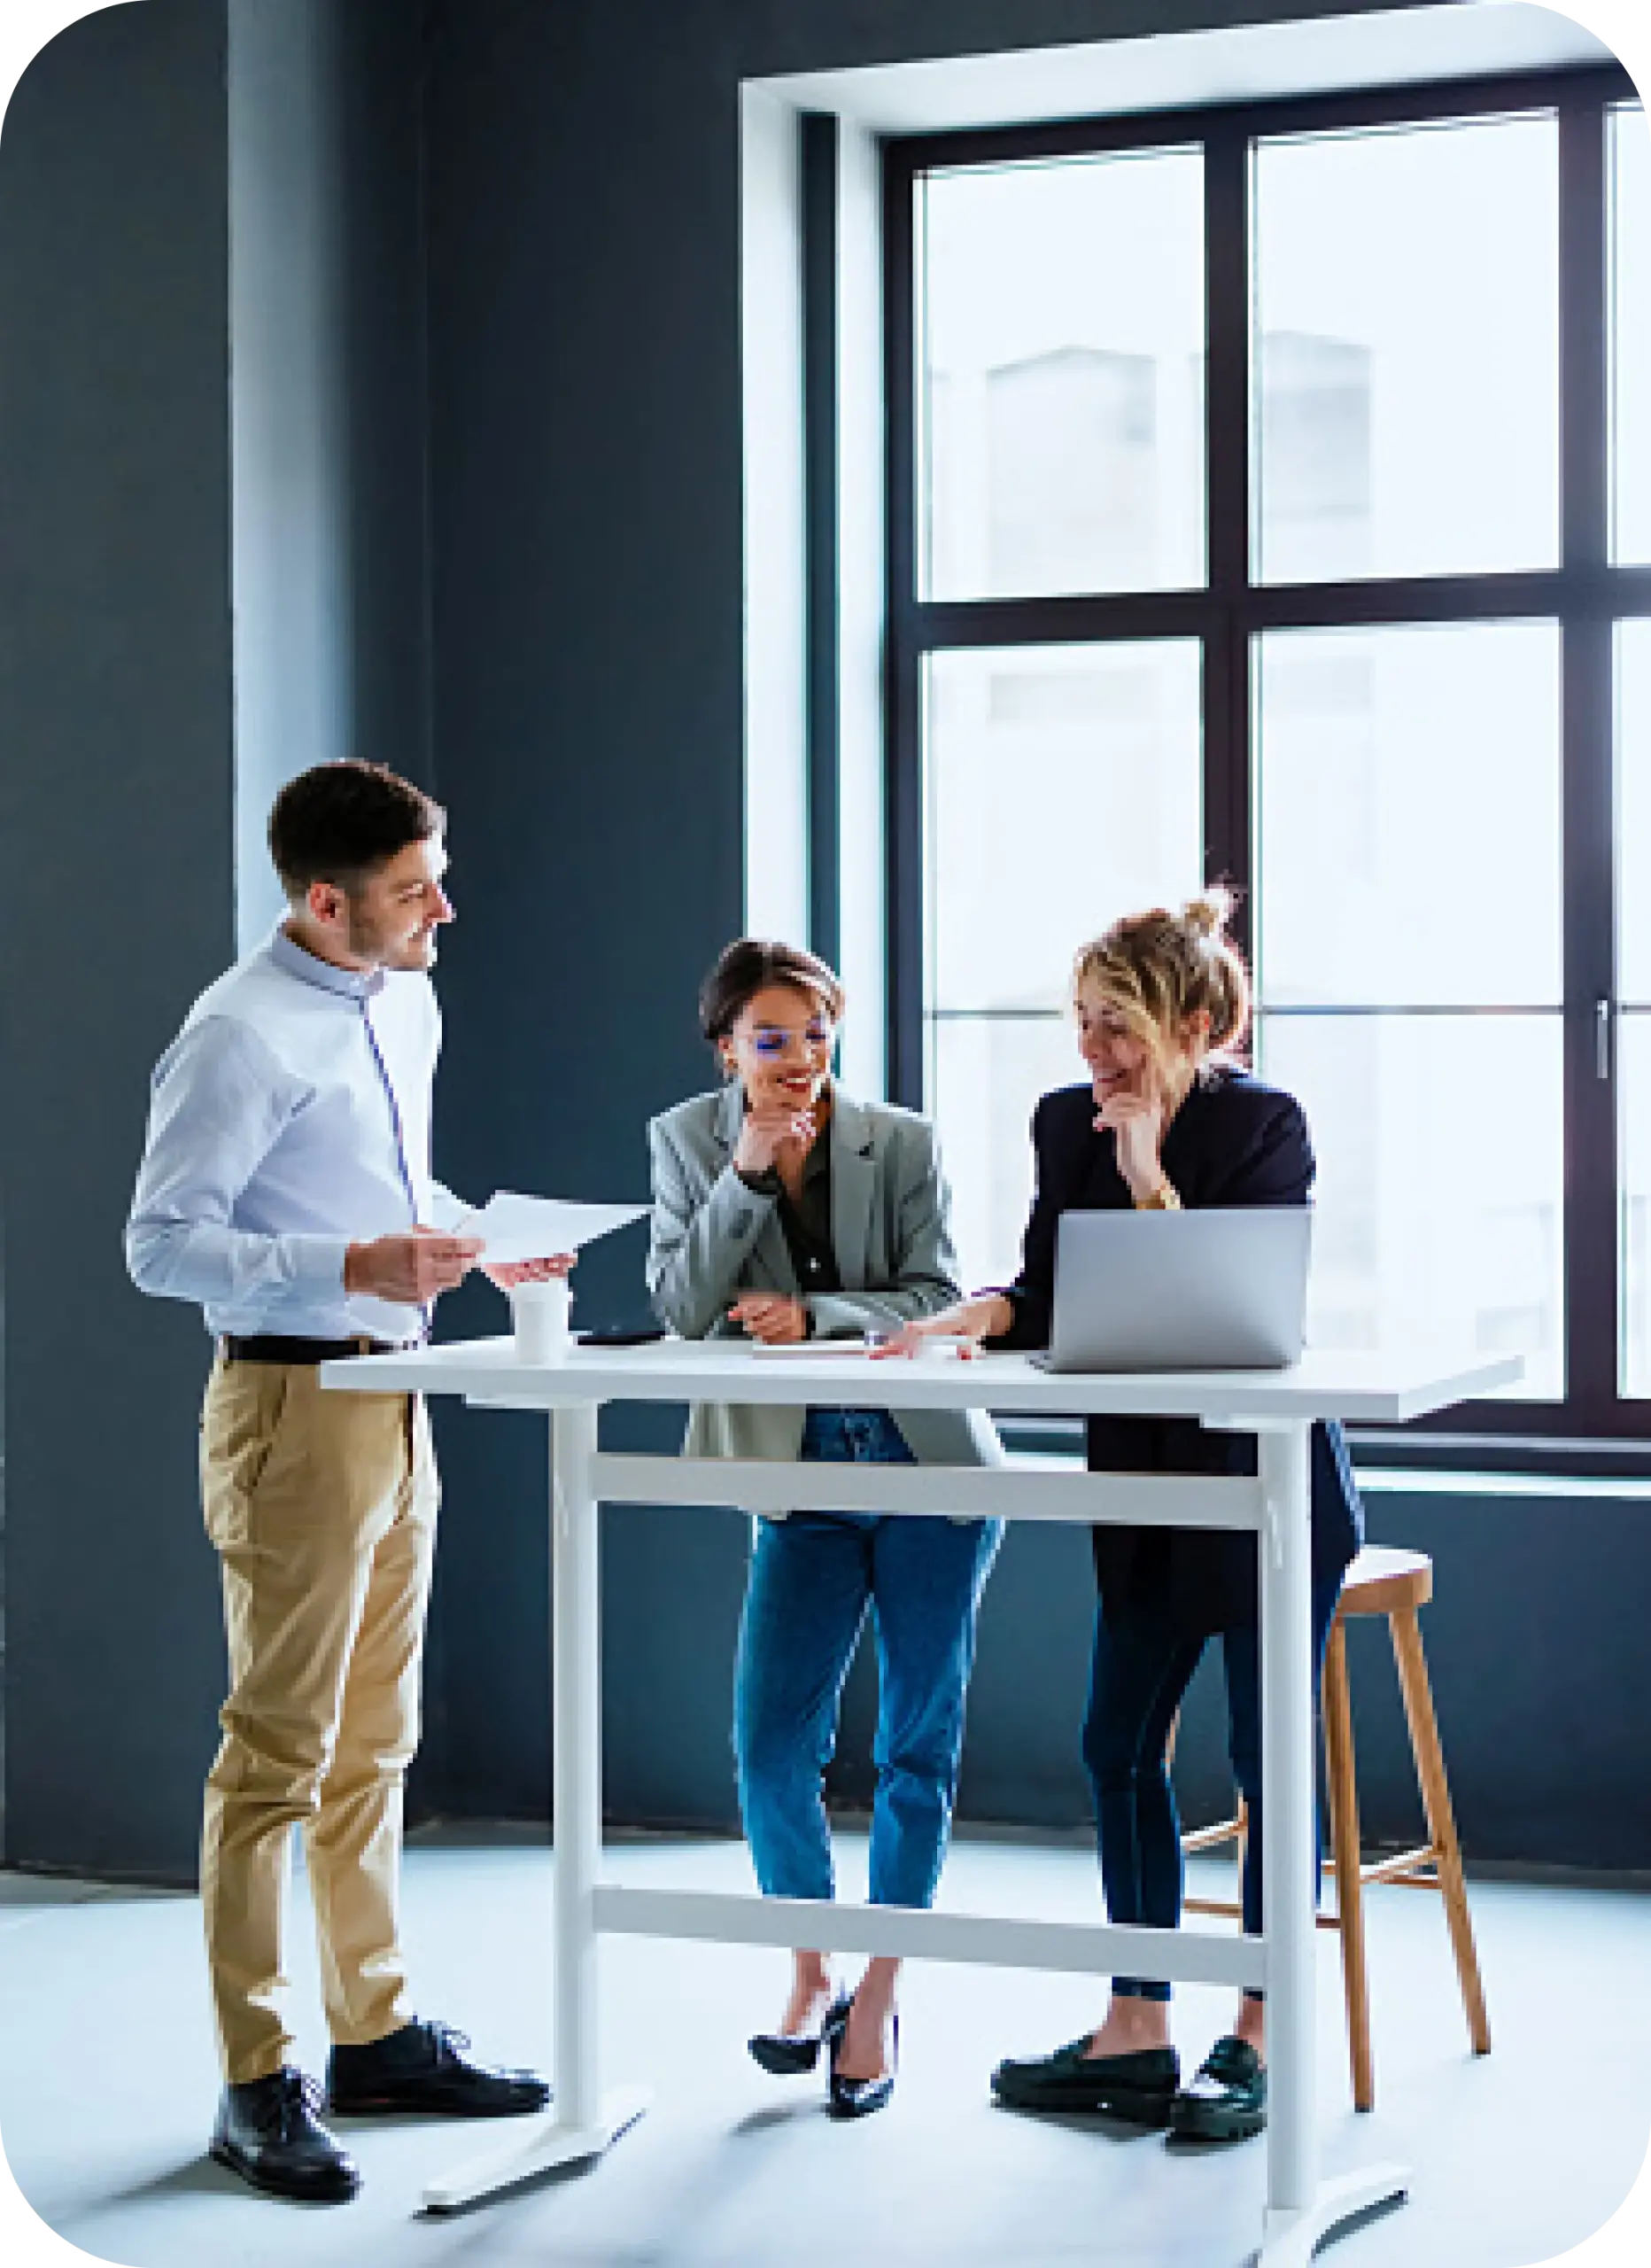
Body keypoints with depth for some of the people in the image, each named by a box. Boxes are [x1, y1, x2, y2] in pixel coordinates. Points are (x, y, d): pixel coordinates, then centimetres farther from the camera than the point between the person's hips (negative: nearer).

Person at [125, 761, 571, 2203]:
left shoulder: (407, 1005, 11)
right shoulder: (242, 1036, -17)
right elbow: (163, 1243, -18)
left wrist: (479, 1237, 6)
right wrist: (354, 1266, -26)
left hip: (393, 1402, 9)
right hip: (294, 1404, -9)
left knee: (373, 1743, 17)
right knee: (279, 1750, -4)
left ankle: (377, 2032, 28)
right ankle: (257, 2084, 4)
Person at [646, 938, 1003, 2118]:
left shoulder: (902, 1142, -4)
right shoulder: (688, 1138, 1)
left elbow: (939, 1300, -8)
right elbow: (679, 1304, -7)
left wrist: (814, 1316, -22)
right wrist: (746, 1177, -18)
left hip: (929, 1462, -1)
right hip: (804, 1477, 1)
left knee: (918, 1746, 4)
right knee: (771, 1743, -5)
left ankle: (878, 2002, 17)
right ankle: (811, 1976, 18)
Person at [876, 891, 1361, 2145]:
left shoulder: (1265, 1125, -12)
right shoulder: (1068, 1123, 3)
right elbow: (1051, 1298, 1)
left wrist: (1149, 1174, -22)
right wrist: (977, 1313, -19)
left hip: (1269, 1478, -6)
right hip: (1147, 1484, 6)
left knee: (1267, 1758, 0)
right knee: (1119, 1750, 7)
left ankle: (1257, 2039, 12)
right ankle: (1138, 2031, 17)